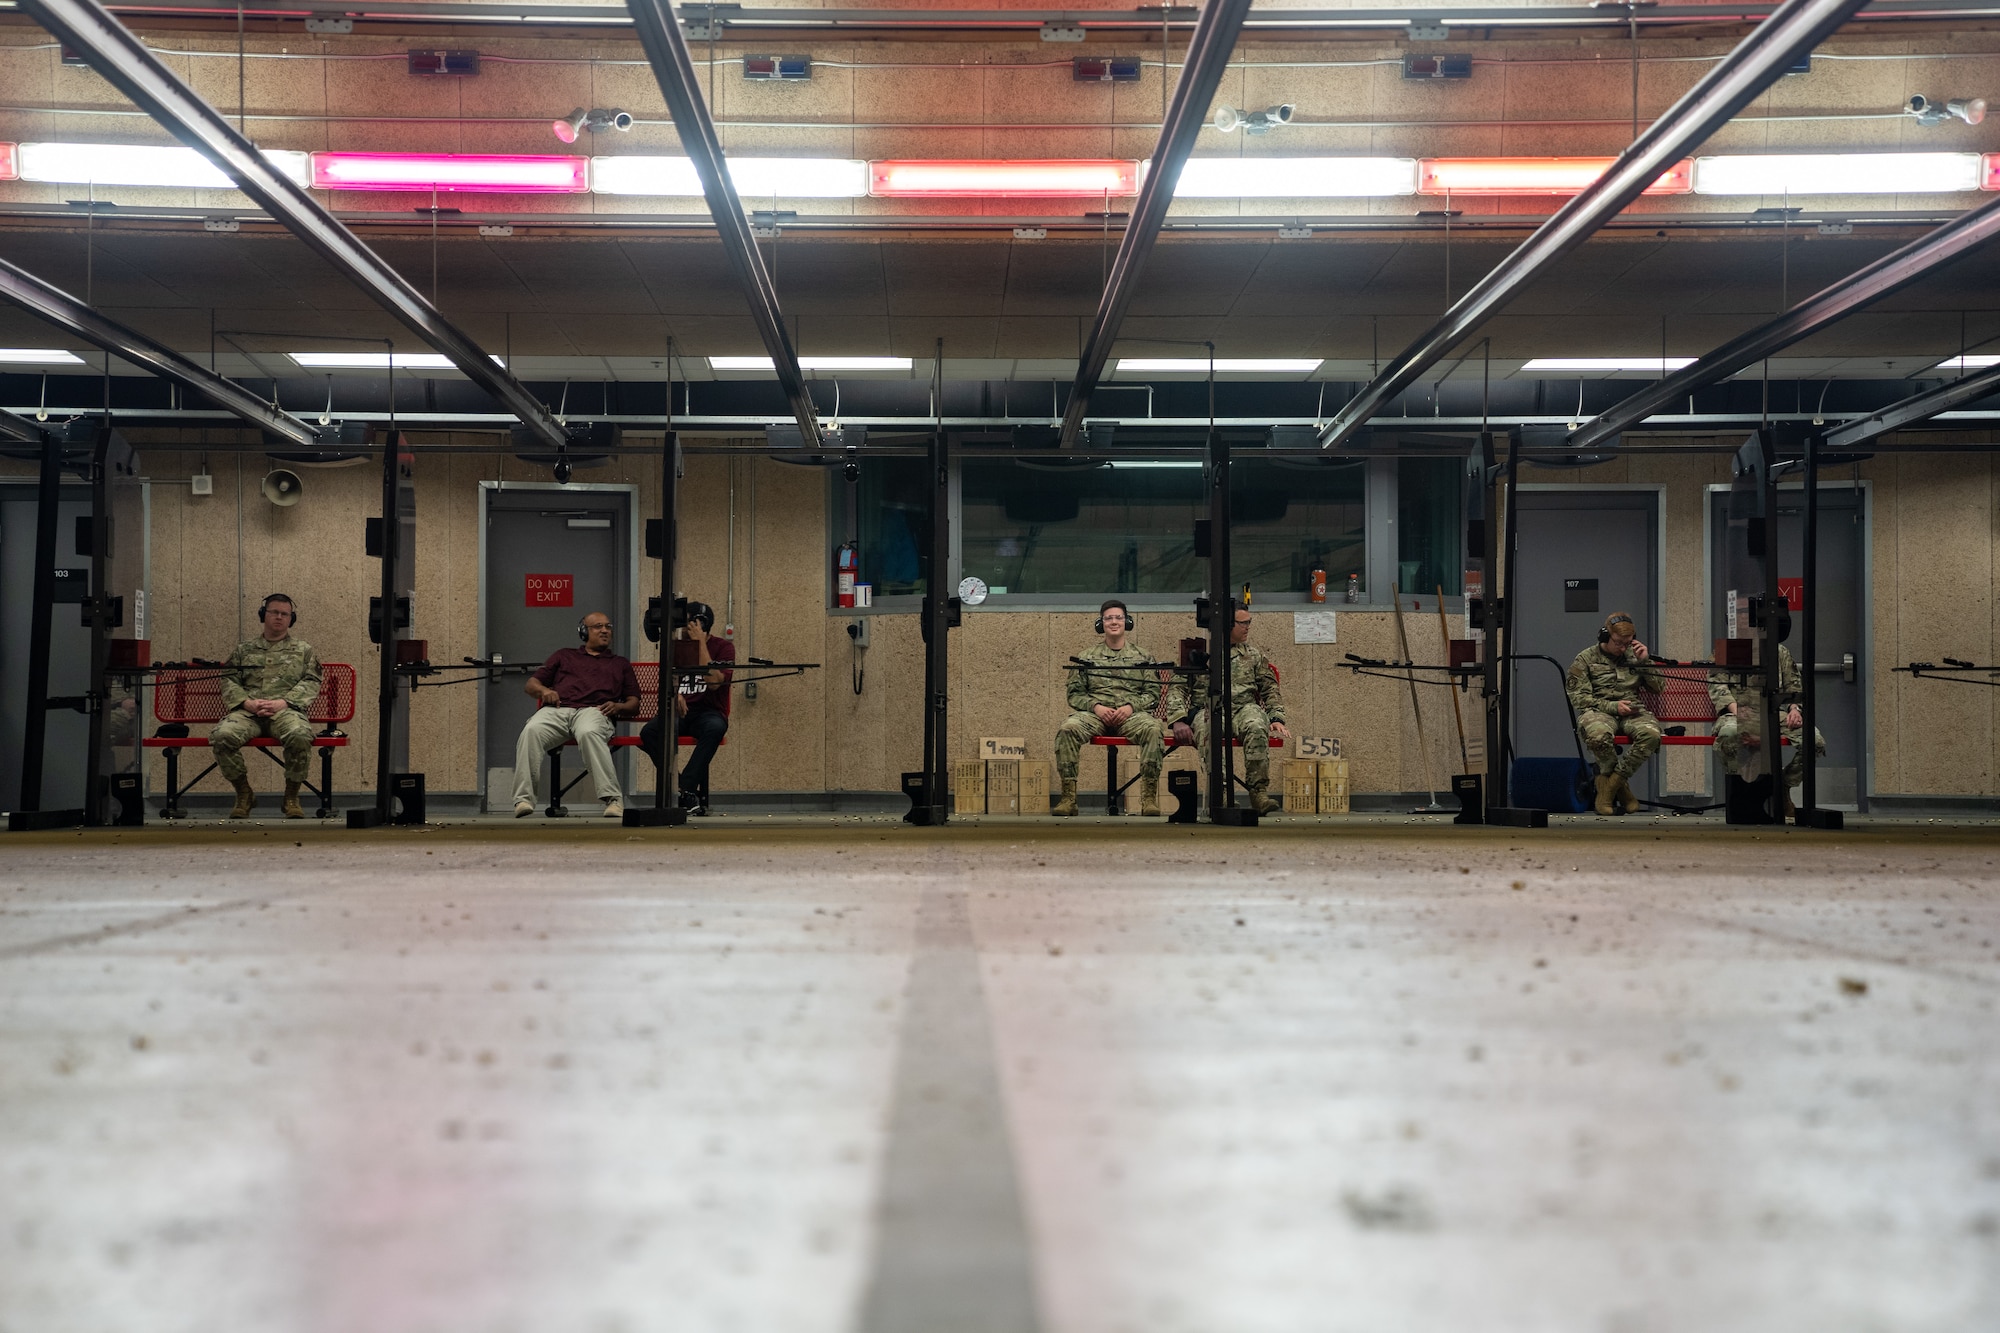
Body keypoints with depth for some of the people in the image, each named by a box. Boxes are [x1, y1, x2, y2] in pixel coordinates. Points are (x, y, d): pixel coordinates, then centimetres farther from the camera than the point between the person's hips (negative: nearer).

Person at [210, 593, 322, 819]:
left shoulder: (304, 650, 20)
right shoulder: (244, 649, 25)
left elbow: (310, 683, 6)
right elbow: (229, 680, 14)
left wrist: (282, 702, -11)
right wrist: (247, 702, -8)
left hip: (286, 710, -2)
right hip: (247, 711, 2)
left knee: (300, 736, -38)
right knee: (222, 736, -32)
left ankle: (291, 797, -16)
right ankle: (243, 793, -9)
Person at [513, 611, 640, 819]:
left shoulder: (620, 664, 33)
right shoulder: (564, 656, 33)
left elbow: (634, 702, 23)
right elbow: (531, 684, 25)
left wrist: (618, 707, 0)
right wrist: (543, 690, 0)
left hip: (593, 711, -1)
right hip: (556, 709, 1)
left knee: (589, 733, -40)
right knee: (531, 731, -34)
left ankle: (613, 798, -45)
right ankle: (523, 799, -37)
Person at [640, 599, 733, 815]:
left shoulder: (723, 647, 0)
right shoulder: (675, 647, 12)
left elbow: (713, 682, -16)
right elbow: (664, 684, 8)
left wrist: (700, 642, -13)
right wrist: (674, 695, -17)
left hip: (708, 711, -3)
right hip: (678, 712, 3)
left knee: (715, 728, -39)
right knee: (648, 732, -29)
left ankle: (687, 789, -35)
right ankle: (682, 791, -27)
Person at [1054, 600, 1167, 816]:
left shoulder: (1142, 657, 18)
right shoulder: (1086, 657, 18)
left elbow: (1153, 693, 10)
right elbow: (1075, 693, 11)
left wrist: (1131, 706, -10)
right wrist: (1095, 706, -9)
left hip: (1132, 714, 0)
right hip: (1095, 713, 0)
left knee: (1154, 730, -35)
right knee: (1067, 729, -33)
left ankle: (1149, 797, -32)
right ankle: (1068, 797, -30)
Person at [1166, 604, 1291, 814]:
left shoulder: (1253, 653, 21)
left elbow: (1269, 689, 19)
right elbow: (1177, 688, 5)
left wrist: (1277, 719, 2)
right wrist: (1178, 720, -11)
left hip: (1243, 708, 2)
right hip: (1207, 710, -2)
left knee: (1257, 727, -36)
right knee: (1209, 732, -40)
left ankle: (1259, 792, -36)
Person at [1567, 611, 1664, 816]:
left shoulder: (1633, 655, 18)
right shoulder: (1586, 659, 8)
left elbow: (1659, 688, 17)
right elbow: (1578, 698, -1)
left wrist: (1645, 660, 3)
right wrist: (1613, 706, -12)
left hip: (1632, 712, 3)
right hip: (1598, 711, -3)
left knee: (1651, 733, -34)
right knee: (1598, 734, -41)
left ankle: (1610, 783, -20)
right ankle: (1621, 786, -13)